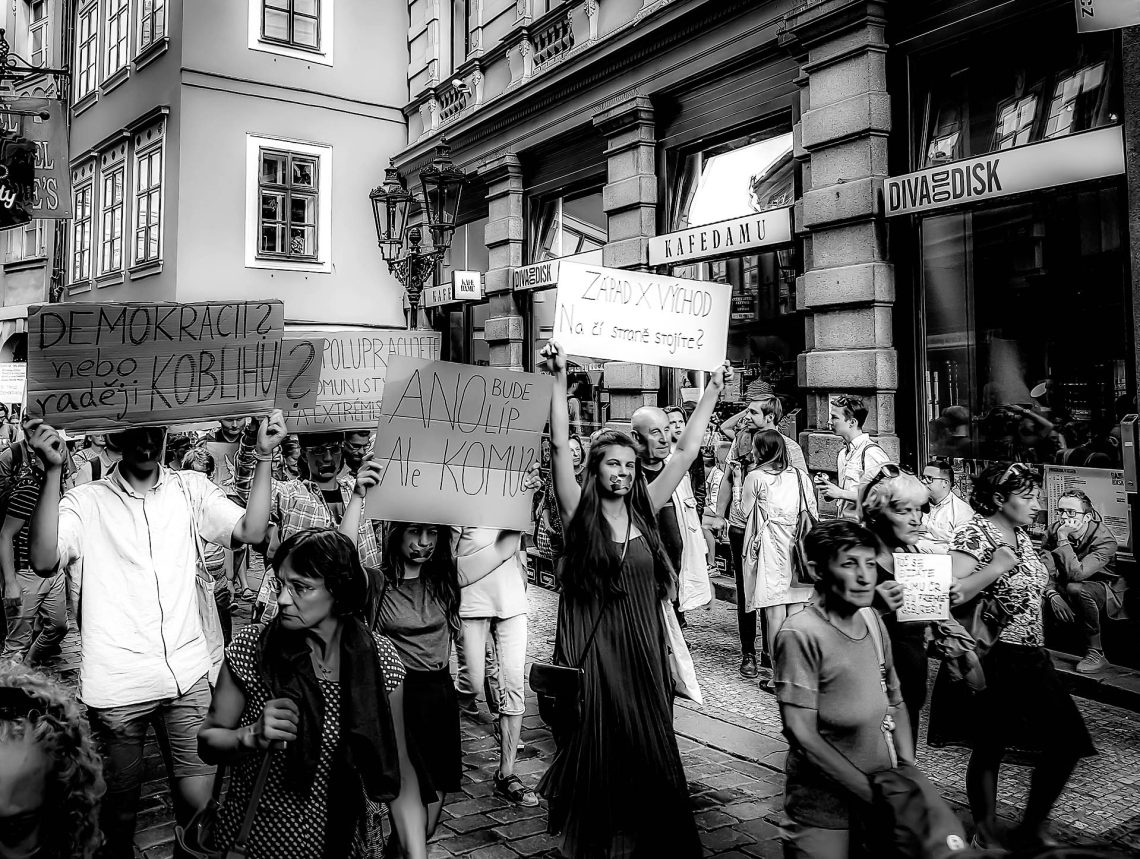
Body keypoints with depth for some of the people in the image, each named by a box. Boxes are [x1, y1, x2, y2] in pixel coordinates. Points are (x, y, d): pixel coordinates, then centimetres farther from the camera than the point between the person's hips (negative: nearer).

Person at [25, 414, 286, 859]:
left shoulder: (191, 488, 5)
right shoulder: (85, 502, -1)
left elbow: (250, 531, -4)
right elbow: (44, 560, -16)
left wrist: (264, 456, -12)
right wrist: (52, 471, -22)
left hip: (187, 675, 2)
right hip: (116, 684, -1)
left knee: (199, 801, 7)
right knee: (120, 809, 14)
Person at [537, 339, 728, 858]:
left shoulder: (644, 508, 4)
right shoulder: (579, 513, -4)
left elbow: (685, 452, 3)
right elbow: (560, 445, -15)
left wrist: (712, 393, 1)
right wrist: (559, 379, -21)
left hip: (641, 646, 3)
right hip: (590, 646, -3)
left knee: (649, 748, 8)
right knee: (596, 750, 7)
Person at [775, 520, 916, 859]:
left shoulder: (872, 620, 1)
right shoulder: (800, 633, -19)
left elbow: (895, 702, 10)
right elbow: (800, 732, -19)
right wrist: (870, 791, -16)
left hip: (883, 792, 6)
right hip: (825, 803, -6)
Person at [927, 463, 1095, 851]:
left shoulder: (1020, 535, 10)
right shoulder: (974, 535, -16)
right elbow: (950, 594, -28)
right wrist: (998, 565, -26)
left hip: (1030, 658, 8)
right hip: (991, 659, -8)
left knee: (1067, 743, 7)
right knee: (990, 748, 5)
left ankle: (1031, 829, 25)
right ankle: (987, 836, 26)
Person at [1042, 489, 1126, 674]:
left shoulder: (1105, 541, -25)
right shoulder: (1054, 532, -9)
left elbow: (1075, 574, -38)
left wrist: (1063, 540, -38)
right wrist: (1053, 594, -33)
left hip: (1104, 588, -4)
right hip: (1065, 589, 5)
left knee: (1076, 588, -38)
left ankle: (1095, 654, -23)